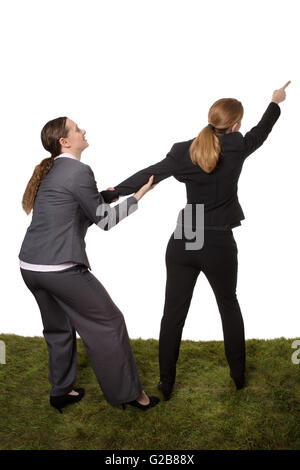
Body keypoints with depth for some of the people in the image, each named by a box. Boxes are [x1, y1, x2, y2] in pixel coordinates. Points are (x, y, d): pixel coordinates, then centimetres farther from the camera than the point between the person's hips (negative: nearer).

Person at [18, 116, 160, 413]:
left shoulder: (50, 171, 14)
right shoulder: (78, 171, -11)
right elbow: (105, 220, -5)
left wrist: (102, 196, 23)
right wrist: (140, 194, 3)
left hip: (30, 265, 9)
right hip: (61, 267, -9)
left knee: (59, 328, 23)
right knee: (108, 323, 5)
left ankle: (61, 392, 35)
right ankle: (128, 393, 16)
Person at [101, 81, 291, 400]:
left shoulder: (184, 151, -4)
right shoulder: (237, 148, -6)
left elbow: (151, 174, -5)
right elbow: (260, 133, 14)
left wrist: (113, 192, 3)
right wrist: (275, 102, 32)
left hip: (182, 243, 1)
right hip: (219, 245, -1)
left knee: (173, 313, 11)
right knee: (229, 305, 22)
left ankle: (166, 383, 22)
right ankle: (238, 375, 34)